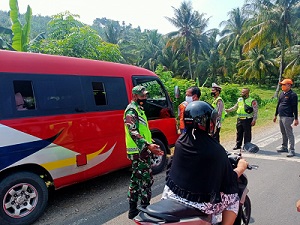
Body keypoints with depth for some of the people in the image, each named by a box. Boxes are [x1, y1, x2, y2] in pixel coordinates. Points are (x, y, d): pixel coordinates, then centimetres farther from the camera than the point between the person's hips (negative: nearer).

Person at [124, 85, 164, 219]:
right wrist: (148, 146, -32)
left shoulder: (138, 109, 18)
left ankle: (133, 210, 25)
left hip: (140, 151, 11)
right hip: (139, 152, -10)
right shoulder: (132, 110, -14)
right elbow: (133, 132, -25)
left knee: (136, 180, 15)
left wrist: (150, 143, 27)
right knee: (146, 179, -4)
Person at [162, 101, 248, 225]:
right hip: (198, 202, -4)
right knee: (233, 198, 16)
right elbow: (229, 180, -7)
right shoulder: (215, 150, -18)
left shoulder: (180, 141, -3)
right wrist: (241, 168, 15)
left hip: (170, 194, 5)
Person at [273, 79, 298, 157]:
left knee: (289, 134, -5)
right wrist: (275, 115, 22)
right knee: (283, 133, 16)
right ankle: (284, 147, 28)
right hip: (281, 117, 8)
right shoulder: (282, 94, 14)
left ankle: (292, 150, 0)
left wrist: (296, 119, -13)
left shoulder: (292, 95, -10)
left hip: (288, 117, -8)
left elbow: (295, 108, -12)